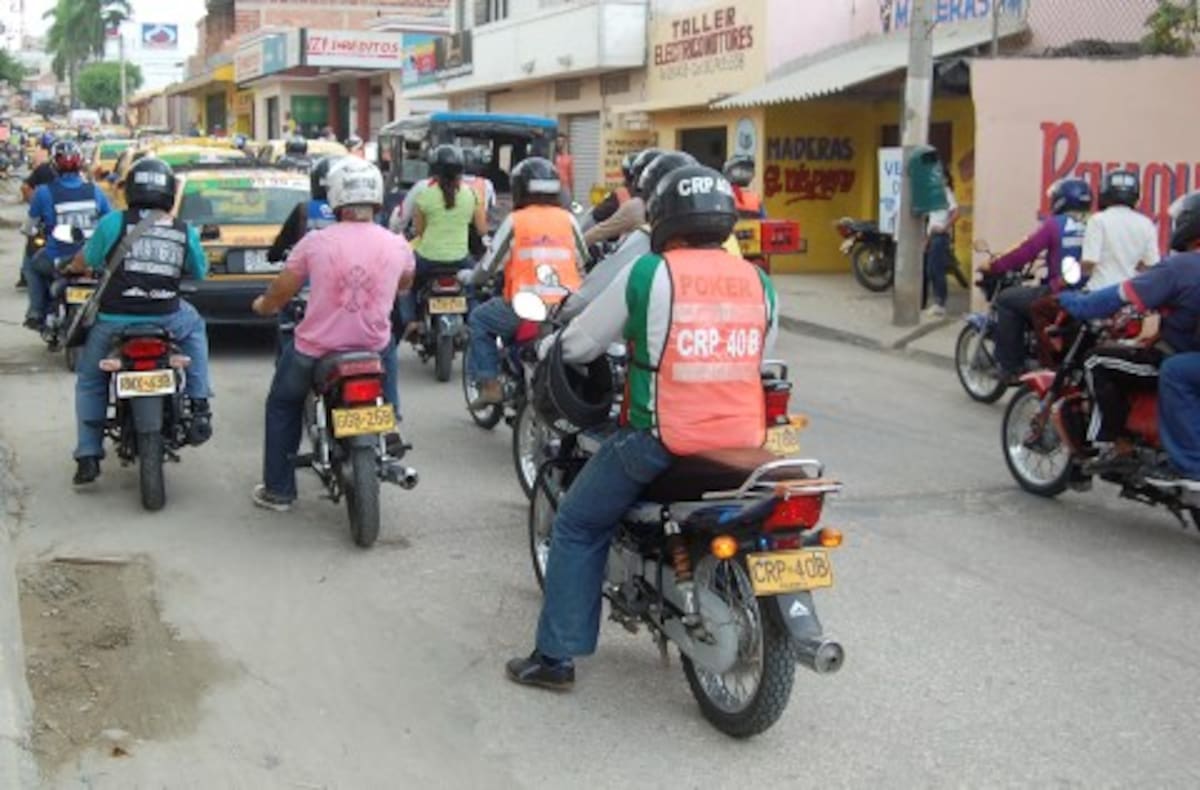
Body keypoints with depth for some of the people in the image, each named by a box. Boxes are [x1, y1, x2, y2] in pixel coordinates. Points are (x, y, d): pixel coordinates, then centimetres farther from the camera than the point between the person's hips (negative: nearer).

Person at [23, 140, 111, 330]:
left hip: (59, 261, -2)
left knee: (32, 266, 29)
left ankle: (37, 311, 19)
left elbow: (32, 222, 4)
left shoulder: (44, 192, -9)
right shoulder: (94, 191, -1)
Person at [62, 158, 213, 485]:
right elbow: (200, 272, 16)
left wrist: (71, 268, 30)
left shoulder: (113, 223, -3)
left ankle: (88, 456, 16)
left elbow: (84, 263, 7)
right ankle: (199, 408, 19)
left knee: (89, 378, 24)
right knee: (194, 327, 34)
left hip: (115, 320, -1)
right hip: (166, 319, 1)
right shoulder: (184, 231, 3)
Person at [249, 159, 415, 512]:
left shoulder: (315, 242, -9)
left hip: (315, 351, -2)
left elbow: (280, 294, 0)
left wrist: (263, 306, 23)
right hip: (373, 347, 2)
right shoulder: (397, 246, -4)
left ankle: (278, 489, 25)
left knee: (282, 405, 24)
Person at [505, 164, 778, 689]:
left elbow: (577, 345, -1)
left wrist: (559, 345, 22)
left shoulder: (649, 274, -8)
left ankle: (556, 655, 13)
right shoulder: (759, 282, 5)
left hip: (661, 440, -4)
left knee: (578, 526, 13)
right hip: (744, 441, 5)